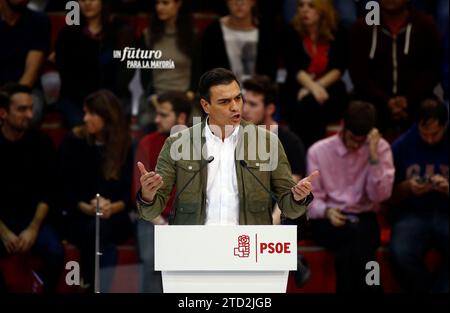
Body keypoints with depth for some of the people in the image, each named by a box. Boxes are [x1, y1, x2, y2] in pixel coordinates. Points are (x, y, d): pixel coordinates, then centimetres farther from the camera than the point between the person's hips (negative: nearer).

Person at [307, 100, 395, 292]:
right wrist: (327, 211, -21)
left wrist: (374, 157, -16)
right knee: (355, 235, -35)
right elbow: (311, 199, 1)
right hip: (327, 220, 0)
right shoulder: (318, 151, 2)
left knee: (351, 246, -36)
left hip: (364, 219, 0)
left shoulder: (380, 148, 2)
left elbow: (379, 195, -7)